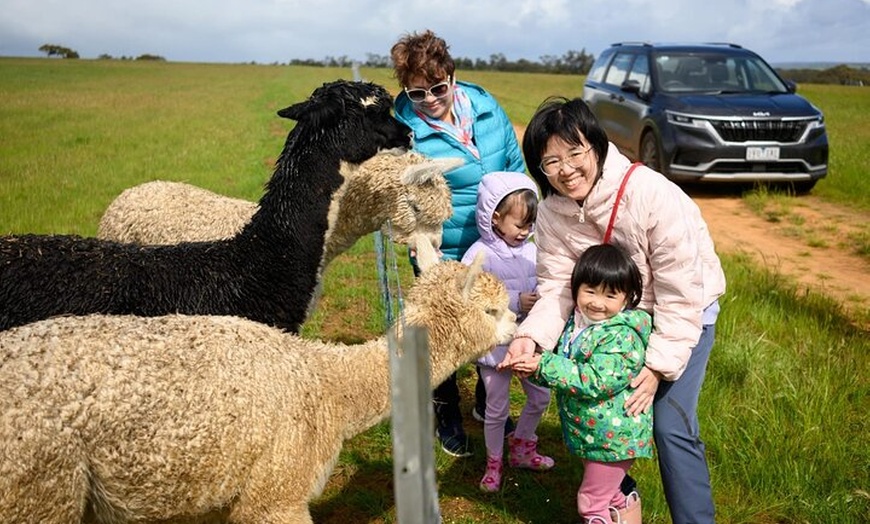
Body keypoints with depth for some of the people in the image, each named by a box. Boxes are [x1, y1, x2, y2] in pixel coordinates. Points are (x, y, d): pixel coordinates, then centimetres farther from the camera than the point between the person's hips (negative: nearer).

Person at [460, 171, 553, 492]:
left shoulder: (530, 249, -2)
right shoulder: (479, 255, -18)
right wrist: (516, 302, -27)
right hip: (495, 343, -5)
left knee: (540, 397, 19)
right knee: (497, 409, 10)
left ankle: (521, 448, 42)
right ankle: (494, 462, 32)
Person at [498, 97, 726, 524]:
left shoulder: (652, 194, -31)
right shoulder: (552, 212, -14)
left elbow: (679, 295, -27)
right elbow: (558, 287, -16)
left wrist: (658, 365, -29)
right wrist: (530, 336, -34)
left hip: (686, 310, -5)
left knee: (671, 427, -12)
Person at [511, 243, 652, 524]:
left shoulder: (622, 336, -24)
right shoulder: (576, 323, 1)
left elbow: (596, 381, -32)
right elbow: (560, 366, 11)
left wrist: (545, 365, -29)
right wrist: (533, 366, -11)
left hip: (613, 436, -8)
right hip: (589, 432, 8)